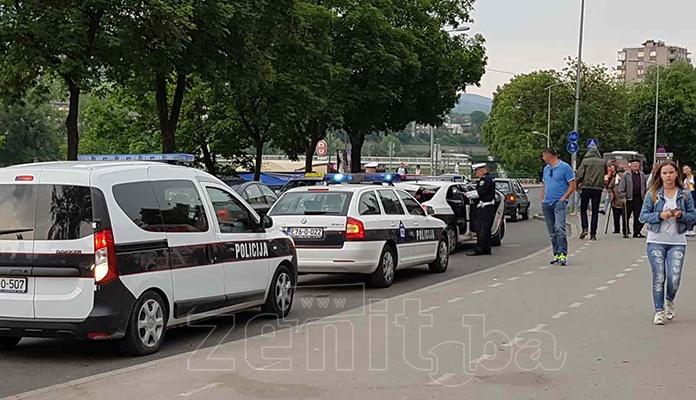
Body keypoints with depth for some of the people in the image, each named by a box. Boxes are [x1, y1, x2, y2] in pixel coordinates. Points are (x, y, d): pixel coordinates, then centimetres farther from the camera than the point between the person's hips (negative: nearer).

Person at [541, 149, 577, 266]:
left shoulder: (565, 167, -4)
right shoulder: (546, 169, 17)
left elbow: (573, 185, -5)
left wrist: (563, 198, -11)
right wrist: (543, 199, 14)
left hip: (559, 202, -7)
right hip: (547, 204, 7)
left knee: (559, 228, -21)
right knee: (552, 232, 7)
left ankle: (563, 254, -22)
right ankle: (556, 255, 13)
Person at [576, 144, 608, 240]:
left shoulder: (585, 161, -3)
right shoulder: (603, 162, 3)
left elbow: (580, 175, -6)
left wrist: (577, 184, 7)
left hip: (586, 188, -2)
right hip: (598, 188, 2)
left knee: (583, 209, 12)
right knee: (595, 212, 6)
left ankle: (585, 228, -6)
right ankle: (593, 233, 3)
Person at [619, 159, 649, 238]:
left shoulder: (642, 175, 12)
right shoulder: (626, 175, 1)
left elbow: (646, 187, 19)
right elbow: (621, 187, -1)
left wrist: (645, 195, 9)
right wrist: (623, 196, -9)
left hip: (639, 199, 3)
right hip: (629, 199, -2)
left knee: (638, 217, 1)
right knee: (626, 216, 2)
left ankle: (637, 232, 7)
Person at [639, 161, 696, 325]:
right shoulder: (653, 194, 1)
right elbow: (643, 215, -2)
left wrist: (681, 215, -14)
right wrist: (660, 216, -17)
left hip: (677, 242, 1)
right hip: (656, 240, 0)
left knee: (674, 279, -6)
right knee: (659, 278, 1)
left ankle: (670, 301, 26)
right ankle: (659, 311, 15)